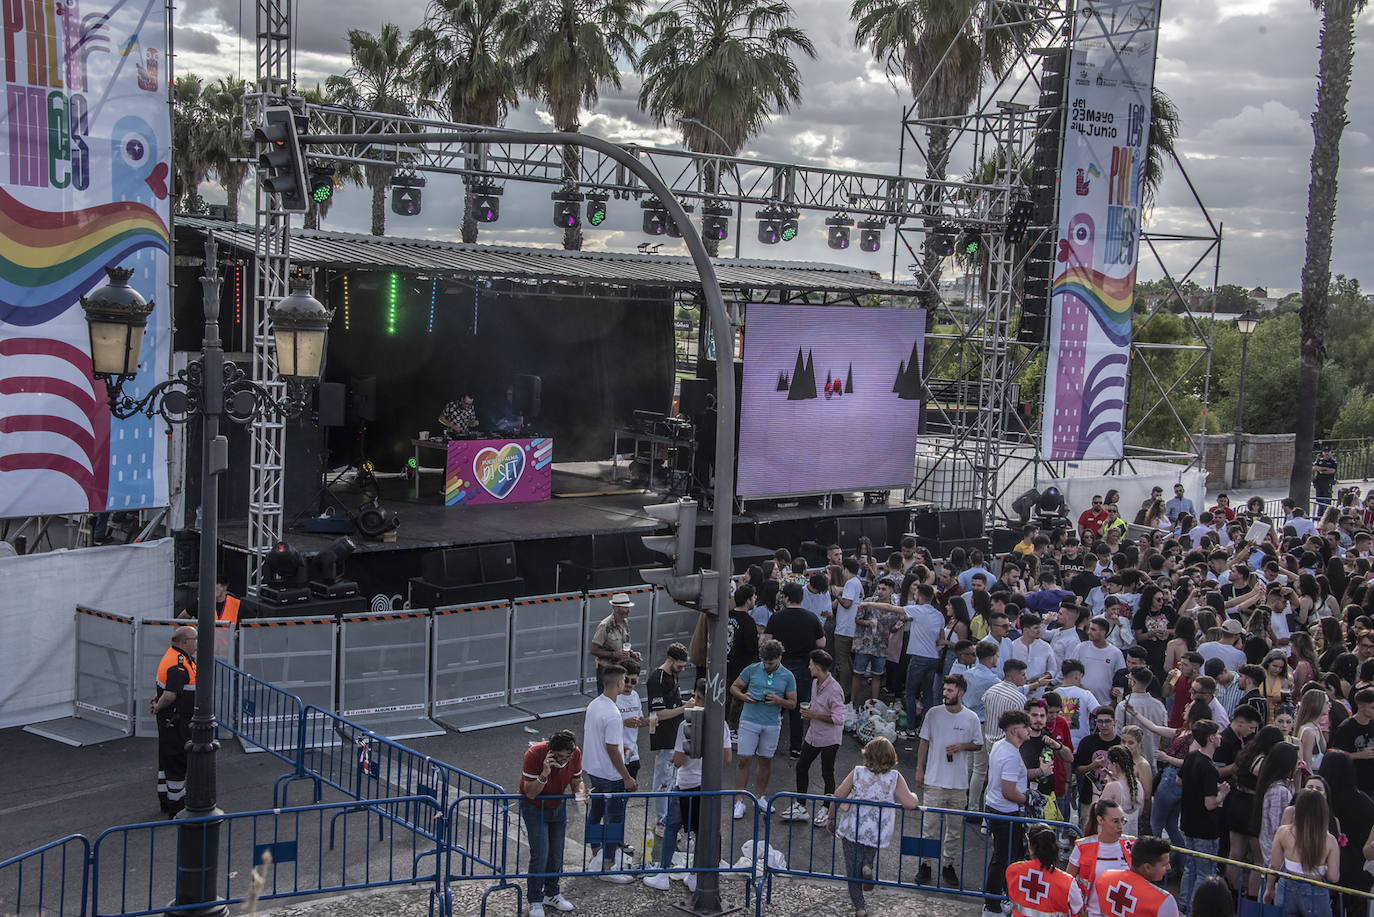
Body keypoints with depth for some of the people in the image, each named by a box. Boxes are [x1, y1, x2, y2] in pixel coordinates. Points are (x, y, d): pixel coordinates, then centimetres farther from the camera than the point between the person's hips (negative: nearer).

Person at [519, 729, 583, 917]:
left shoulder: (576, 754, -18)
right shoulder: (534, 754, -32)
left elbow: (576, 781, -2)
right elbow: (530, 793, -29)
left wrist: (580, 792, -24)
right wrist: (544, 773, -45)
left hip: (558, 806, 4)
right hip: (534, 808, -4)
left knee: (556, 854, 9)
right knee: (540, 854, -9)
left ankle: (552, 893, 29)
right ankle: (535, 901, 6)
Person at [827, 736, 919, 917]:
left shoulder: (857, 773, -2)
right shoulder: (895, 777, -4)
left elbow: (838, 795, -4)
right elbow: (910, 804, -13)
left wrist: (831, 818, 9)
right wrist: (914, 797, 10)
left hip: (852, 829, -1)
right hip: (878, 833, 1)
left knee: (853, 869, 11)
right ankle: (869, 865, 4)